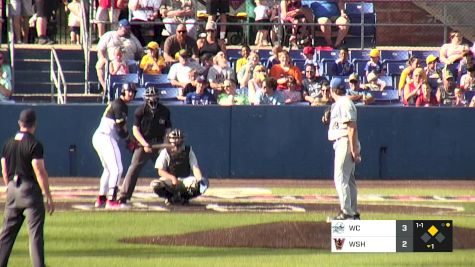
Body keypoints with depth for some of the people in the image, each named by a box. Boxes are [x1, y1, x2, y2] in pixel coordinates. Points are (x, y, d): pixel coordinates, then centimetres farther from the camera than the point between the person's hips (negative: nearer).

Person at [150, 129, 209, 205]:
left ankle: (185, 197, -1)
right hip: (170, 179, -1)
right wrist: (172, 177, -29)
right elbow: (160, 171, -11)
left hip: (186, 180, 2)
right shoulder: (165, 152, -8)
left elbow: (195, 168, -9)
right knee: (155, 185, -31)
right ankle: (170, 197, -2)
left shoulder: (188, 151, -3)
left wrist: (200, 179, -29)